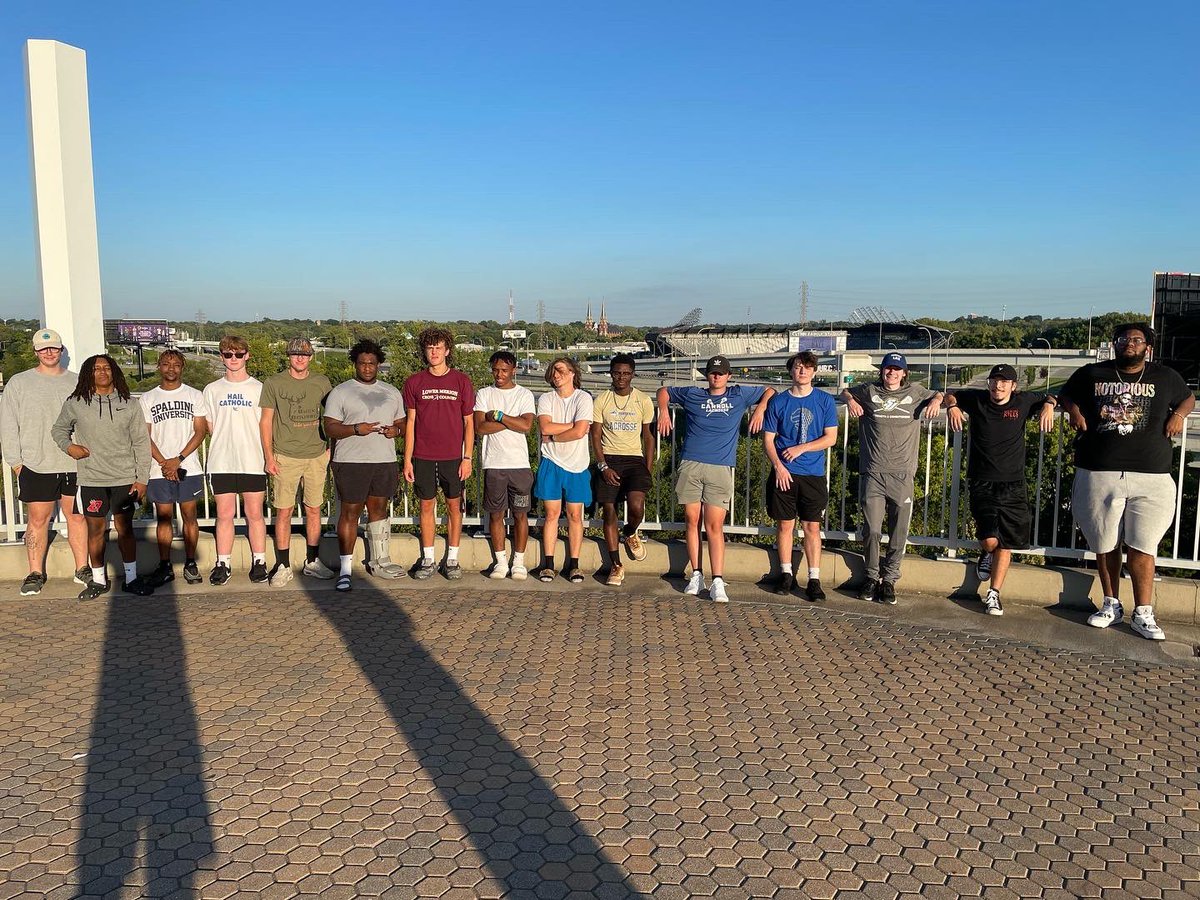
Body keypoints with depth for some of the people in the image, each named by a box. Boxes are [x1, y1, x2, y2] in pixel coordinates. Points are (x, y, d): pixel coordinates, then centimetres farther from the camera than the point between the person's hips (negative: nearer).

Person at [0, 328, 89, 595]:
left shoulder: (77, 383, 8)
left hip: (75, 464, 1)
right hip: (36, 465, -1)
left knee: (77, 516, 7)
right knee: (38, 519, 3)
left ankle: (82, 568, 15)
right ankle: (35, 573, 12)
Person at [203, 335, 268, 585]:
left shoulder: (259, 388, 5)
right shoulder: (212, 390, 10)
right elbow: (209, 426, 13)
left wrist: (268, 457, -3)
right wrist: (225, 443, 1)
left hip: (253, 462, -1)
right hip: (221, 462, 1)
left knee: (255, 514, 3)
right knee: (224, 514, 4)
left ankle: (258, 562, 11)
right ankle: (223, 564, 12)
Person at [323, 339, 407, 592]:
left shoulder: (392, 393, 16)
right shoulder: (340, 392, 2)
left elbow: (402, 423, 19)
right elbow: (330, 428, -3)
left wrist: (396, 430, -4)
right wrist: (356, 429, -19)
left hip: (385, 460, 4)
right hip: (351, 461, -4)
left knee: (379, 509, 10)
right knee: (350, 512, -4)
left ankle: (379, 561, 19)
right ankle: (345, 569, -1)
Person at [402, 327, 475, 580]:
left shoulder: (461, 381, 1)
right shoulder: (414, 382, 3)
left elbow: (469, 422, 3)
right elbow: (410, 422, 6)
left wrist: (467, 457, -3)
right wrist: (407, 459, 1)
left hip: (452, 456, 0)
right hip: (423, 456, 1)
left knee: (454, 506, 5)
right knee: (427, 506, 7)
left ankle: (452, 559, 16)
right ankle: (427, 560, 18)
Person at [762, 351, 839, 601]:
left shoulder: (825, 401, 3)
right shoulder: (778, 401, 4)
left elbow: (831, 438, 0)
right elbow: (768, 439, 4)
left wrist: (801, 448, -10)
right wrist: (778, 465, -10)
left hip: (813, 474, -1)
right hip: (783, 473, 1)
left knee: (812, 527, 1)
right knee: (785, 524, 6)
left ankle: (814, 580, 6)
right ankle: (786, 574, 18)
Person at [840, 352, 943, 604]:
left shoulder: (915, 393, 12)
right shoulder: (869, 392, 10)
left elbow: (938, 395, 28)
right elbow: (846, 391, 27)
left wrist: (936, 401, 5)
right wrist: (850, 400, 5)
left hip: (902, 475, 1)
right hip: (872, 473, -1)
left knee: (899, 532, 2)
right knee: (871, 530, 0)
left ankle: (889, 579, 14)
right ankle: (871, 575, 17)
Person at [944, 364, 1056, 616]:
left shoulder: (1023, 402, 1)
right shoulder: (976, 399, -1)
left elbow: (1048, 398, 19)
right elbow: (950, 395, 13)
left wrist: (1049, 406, -4)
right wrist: (952, 405, -9)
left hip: (1013, 484, 2)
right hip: (982, 483, -1)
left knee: (1006, 544, 2)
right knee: (989, 540, -14)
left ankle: (993, 594, 15)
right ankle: (986, 554, 24)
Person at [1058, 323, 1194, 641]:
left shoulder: (1166, 377, 9)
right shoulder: (1092, 374, 7)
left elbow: (1188, 398, 25)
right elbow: (1066, 393, 23)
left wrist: (1179, 415, 4)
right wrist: (1073, 409, 2)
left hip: (1150, 478, 0)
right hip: (1099, 474, 1)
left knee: (1141, 548, -2)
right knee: (1105, 545, 10)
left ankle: (1143, 614, 8)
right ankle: (1111, 605, 25)